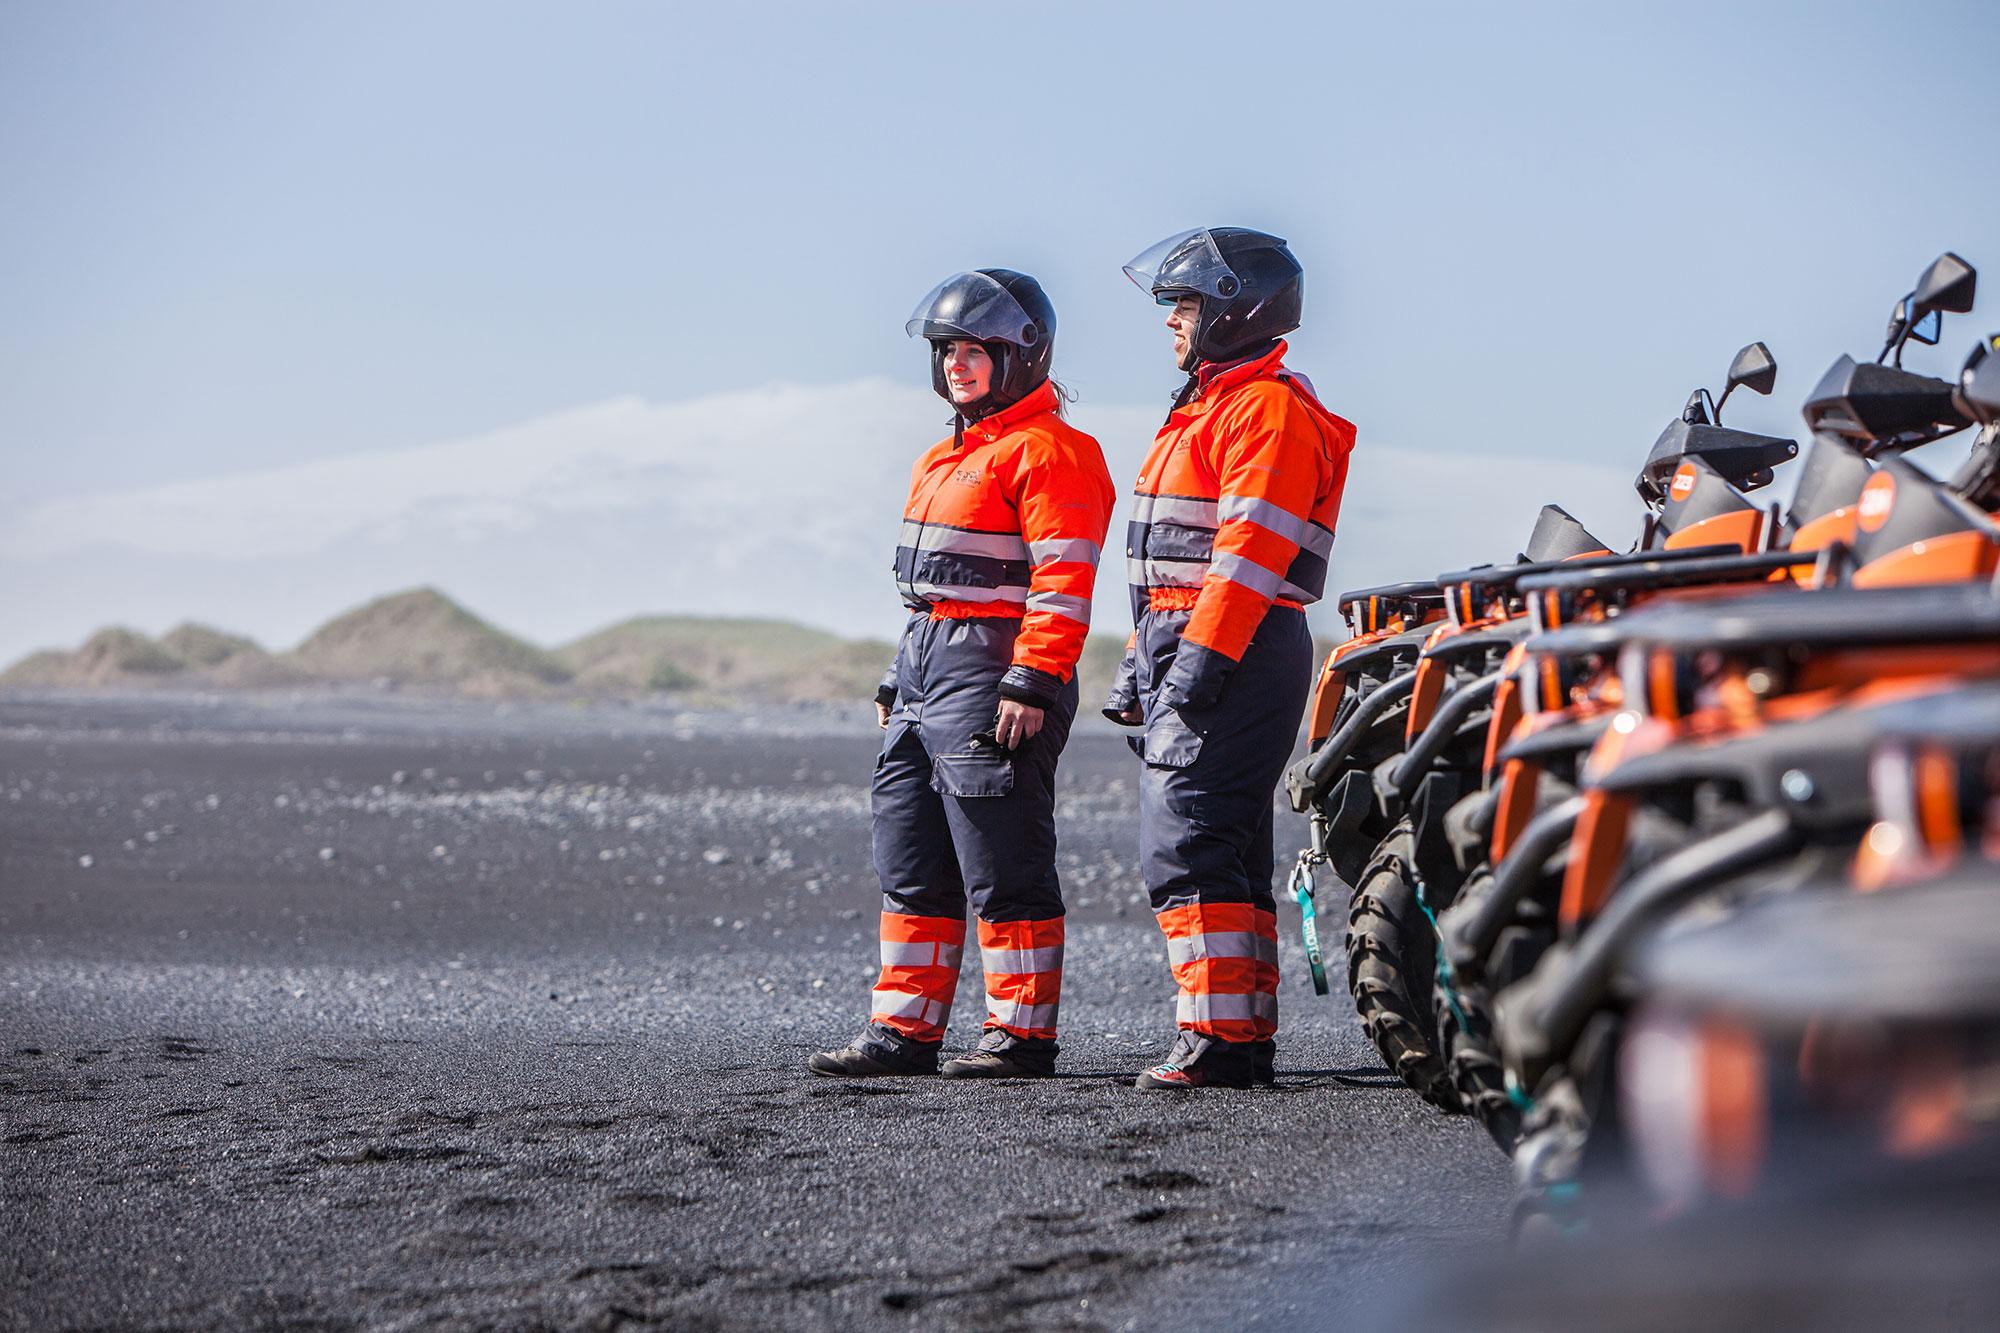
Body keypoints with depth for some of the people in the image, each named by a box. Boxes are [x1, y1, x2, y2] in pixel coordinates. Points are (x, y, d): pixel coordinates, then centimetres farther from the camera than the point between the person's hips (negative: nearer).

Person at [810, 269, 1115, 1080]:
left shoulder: (1047, 451, -10)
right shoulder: (946, 458, 21)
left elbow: (1063, 584, -17)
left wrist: (1032, 685, -23)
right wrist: (898, 684, 23)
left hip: (994, 668, -10)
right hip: (926, 663, 10)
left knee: (1005, 869, -7)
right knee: (912, 866, 10)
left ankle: (1022, 1035, -2)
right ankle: (905, 1029, 13)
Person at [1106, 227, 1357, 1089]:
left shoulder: (1269, 407, -10)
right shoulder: (1210, 404, 23)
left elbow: (1253, 548, -20)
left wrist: (1201, 655, -26)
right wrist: (1140, 665, 23)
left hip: (1237, 654, -11)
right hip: (1182, 644, 11)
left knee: (1187, 849, -15)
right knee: (1228, 851, 11)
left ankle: (1219, 1041, -16)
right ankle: (1249, 1035, 15)